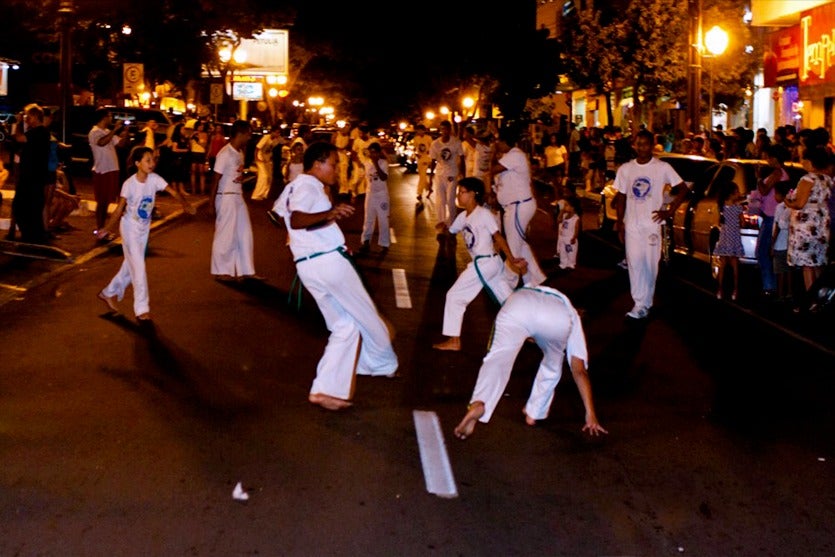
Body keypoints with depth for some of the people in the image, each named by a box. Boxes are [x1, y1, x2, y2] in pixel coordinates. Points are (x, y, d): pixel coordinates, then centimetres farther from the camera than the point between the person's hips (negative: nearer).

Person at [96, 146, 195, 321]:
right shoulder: (129, 184, -21)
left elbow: (172, 191, -20)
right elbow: (120, 209, -18)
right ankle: (142, 308, 0)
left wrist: (185, 203, -39)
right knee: (138, 266, -7)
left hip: (144, 228, 6)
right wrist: (107, 228, -26)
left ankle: (109, 293, 35)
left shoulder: (154, 179, -10)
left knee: (131, 265, 15)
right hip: (130, 227, -6)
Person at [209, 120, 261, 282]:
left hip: (238, 197, 9)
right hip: (226, 197, -9)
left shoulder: (239, 153, 9)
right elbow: (215, 178, -16)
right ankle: (221, 271, 13)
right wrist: (212, 203, -17)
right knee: (226, 235, 1)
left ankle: (246, 270, 19)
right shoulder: (225, 154, -17)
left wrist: (242, 176, 3)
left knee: (244, 233, 11)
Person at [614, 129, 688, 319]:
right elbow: (621, 197, 10)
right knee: (634, 263, 1)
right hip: (631, 224, 2)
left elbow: (683, 189, 2)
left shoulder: (662, 168, -2)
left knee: (650, 264, 1)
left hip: (652, 223, -2)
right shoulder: (625, 169, 6)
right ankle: (639, 303, 7)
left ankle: (646, 303, 10)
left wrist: (669, 211, -5)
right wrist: (620, 223, 4)